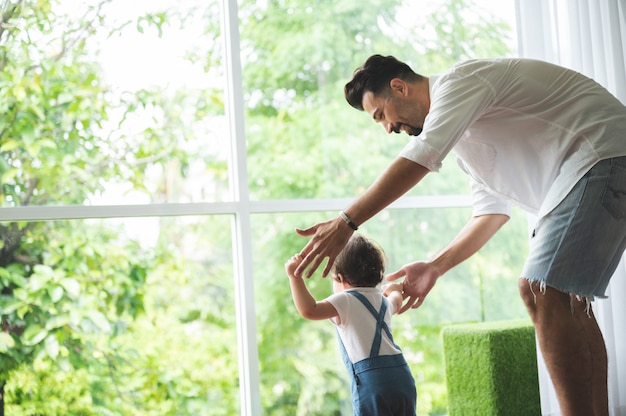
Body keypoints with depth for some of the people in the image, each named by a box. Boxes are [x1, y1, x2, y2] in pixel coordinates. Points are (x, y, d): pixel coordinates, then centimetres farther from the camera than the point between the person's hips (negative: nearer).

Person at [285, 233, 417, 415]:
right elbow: (396, 303, 50)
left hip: (371, 380, -7)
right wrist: (395, 290, 73)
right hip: (402, 376, 7)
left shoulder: (345, 300, -1)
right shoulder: (383, 301, 24)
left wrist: (294, 276, -10)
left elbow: (309, 310, -17)